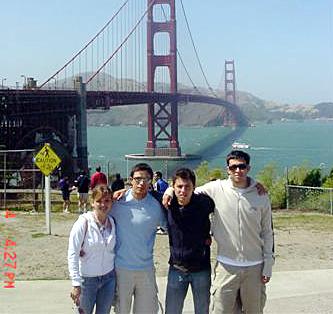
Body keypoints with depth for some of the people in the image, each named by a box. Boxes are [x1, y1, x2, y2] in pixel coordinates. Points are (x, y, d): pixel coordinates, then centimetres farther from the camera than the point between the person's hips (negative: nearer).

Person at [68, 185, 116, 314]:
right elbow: (72, 255, -16)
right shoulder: (83, 223, -15)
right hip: (87, 279, -4)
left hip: (108, 278, 4)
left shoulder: (112, 222, -2)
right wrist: (76, 284, -18)